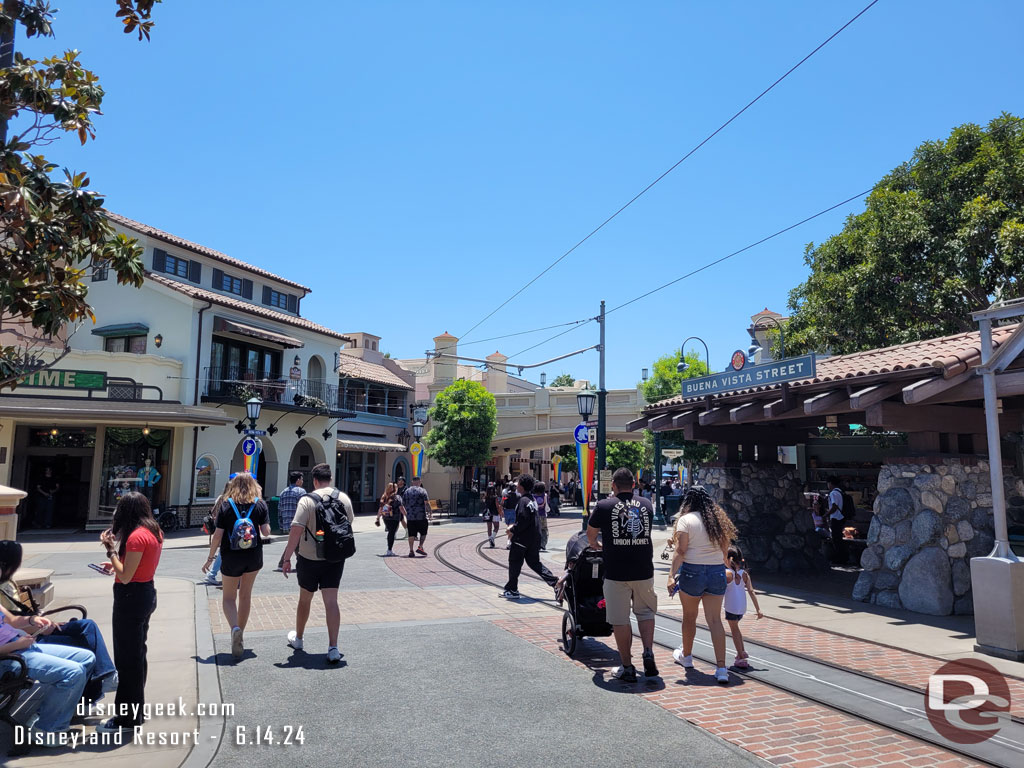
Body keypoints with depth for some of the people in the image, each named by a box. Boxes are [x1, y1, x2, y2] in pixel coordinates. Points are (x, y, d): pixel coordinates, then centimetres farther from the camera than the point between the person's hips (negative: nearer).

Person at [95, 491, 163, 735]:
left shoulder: (136, 536, -21)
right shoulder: (154, 532, 6)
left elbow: (125, 576, -20)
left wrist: (111, 550, -15)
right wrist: (116, 565, 15)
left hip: (131, 598, -10)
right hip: (147, 593, 10)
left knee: (127, 658, 1)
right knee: (138, 653, 19)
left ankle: (126, 718, 10)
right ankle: (136, 710, 32)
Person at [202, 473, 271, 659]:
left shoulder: (226, 505, -7)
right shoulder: (260, 504, -4)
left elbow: (218, 535, -8)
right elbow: (266, 531, -7)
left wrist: (211, 557, 2)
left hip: (231, 558, -2)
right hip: (254, 558, 2)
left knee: (228, 597, 11)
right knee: (245, 595, 17)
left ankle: (235, 628, -16)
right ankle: (240, 636, 25)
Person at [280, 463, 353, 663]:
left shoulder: (307, 500, -14)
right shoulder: (344, 498, -1)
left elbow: (296, 530, -19)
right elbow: (349, 523, 13)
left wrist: (287, 558, -13)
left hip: (309, 558, -2)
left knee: (305, 599, 17)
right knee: (331, 601, 1)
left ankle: (297, 638, 37)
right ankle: (333, 648, -7)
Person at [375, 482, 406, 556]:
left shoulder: (384, 497, 7)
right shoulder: (397, 497, -7)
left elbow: (380, 509, 8)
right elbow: (401, 508, -11)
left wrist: (378, 518, 14)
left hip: (385, 518, 5)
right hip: (394, 518, -5)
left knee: (390, 532, 18)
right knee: (392, 533, 0)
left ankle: (390, 549, 24)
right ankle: (389, 551, -1)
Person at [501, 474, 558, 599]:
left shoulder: (523, 501, -18)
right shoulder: (532, 499, 13)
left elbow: (523, 521, -24)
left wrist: (513, 531, -13)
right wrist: (514, 526, 14)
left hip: (522, 539, -9)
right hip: (534, 538, 9)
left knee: (514, 563, 4)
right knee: (534, 562, 15)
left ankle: (512, 590, 12)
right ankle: (555, 582, 8)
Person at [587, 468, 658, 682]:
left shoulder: (604, 506, -2)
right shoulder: (647, 504, 7)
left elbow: (590, 535, 12)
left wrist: (594, 544, 34)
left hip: (616, 572, -3)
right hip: (644, 570, 3)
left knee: (620, 620, 6)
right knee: (645, 612, 21)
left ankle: (627, 668, 11)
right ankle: (648, 653, 7)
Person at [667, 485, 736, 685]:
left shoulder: (686, 520, -6)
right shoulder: (719, 520, 9)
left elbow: (680, 551, -13)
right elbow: (725, 550, 12)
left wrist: (672, 575, -14)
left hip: (692, 571, -4)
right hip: (717, 572, 4)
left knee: (689, 617, 14)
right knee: (715, 620, 3)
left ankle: (686, 656, 33)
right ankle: (721, 668, -4)